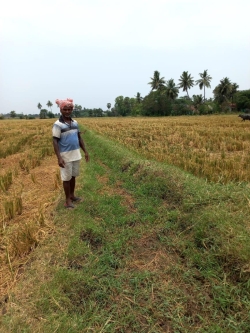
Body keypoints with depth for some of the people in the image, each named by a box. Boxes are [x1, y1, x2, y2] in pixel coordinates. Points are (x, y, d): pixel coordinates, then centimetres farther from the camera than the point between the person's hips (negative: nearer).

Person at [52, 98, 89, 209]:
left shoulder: (75, 122, 7)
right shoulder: (57, 125, -12)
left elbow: (79, 138, 13)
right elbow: (55, 142, -15)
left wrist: (85, 151, 10)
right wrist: (59, 158, -23)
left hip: (76, 155, 6)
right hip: (65, 156, -6)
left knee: (73, 176, 16)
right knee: (67, 177, 4)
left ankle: (72, 195, 33)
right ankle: (67, 200, 17)